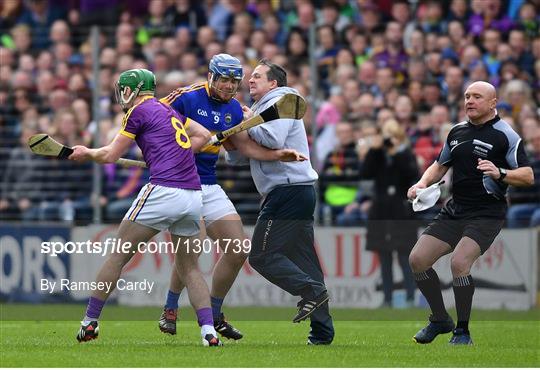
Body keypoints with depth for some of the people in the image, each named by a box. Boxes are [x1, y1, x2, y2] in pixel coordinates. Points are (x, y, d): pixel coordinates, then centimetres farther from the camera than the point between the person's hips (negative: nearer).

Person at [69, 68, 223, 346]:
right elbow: (203, 135, 31)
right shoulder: (169, 111, 22)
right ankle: (209, 331, -1)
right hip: (193, 196, 7)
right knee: (189, 268, 15)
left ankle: (90, 322, 10)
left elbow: (110, 156, 4)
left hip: (163, 191, -7)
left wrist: (85, 153, 23)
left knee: (118, 256, 6)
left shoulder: (139, 112, 1)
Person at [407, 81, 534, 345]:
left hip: (486, 214, -7)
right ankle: (440, 320, 16)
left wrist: (500, 174, -27)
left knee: (459, 262, -27)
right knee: (417, 259, -3)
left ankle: (462, 332, -11)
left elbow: (528, 176, -10)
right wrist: (423, 183, 5)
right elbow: (440, 165, 24)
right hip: (454, 211, 7)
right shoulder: (457, 131, 12)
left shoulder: (505, 135, -7)